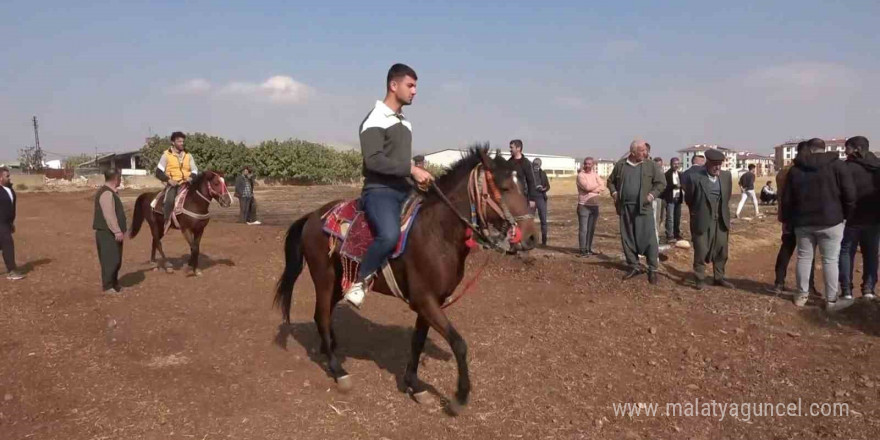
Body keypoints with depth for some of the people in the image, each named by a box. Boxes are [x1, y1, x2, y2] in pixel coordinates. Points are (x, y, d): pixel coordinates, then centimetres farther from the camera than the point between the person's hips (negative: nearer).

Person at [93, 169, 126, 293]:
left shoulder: (110, 192, 15)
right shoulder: (106, 193, -18)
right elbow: (109, 215, -24)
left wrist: (119, 231, 20)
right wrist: (117, 231, -23)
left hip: (112, 232, 10)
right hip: (107, 233, -10)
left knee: (115, 259, 16)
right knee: (110, 259, -5)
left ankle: (114, 283, 26)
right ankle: (107, 286, 2)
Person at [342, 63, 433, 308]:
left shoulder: (405, 123, 19)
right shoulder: (375, 120, -9)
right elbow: (374, 160, -22)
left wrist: (418, 178, 14)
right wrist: (412, 169, -23)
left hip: (403, 191, 9)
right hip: (379, 191, -9)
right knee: (390, 235, -34)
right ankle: (359, 282, -14)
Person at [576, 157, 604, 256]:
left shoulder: (595, 175, 13)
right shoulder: (581, 175, -3)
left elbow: (602, 187, 1)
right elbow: (587, 186, -18)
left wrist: (593, 190, -14)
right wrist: (597, 186, -2)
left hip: (594, 205, 6)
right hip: (584, 205, -6)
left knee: (591, 229, 9)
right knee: (583, 229, -6)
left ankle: (588, 249, 16)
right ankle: (582, 250, -2)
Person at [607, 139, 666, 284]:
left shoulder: (650, 165, 0)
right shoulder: (620, 165, 6)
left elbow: (661, 182, 3)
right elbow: (611, 181, 17)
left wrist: (652, 194, -12)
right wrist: (614, 193, 0)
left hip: (643, 207, -3)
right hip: (625, 207, 3)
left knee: (648, 239, -5)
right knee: (627, 238, 9)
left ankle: (653, 269, 5)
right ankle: (634, 266, 22)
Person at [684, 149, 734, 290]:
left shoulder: (727, 176, 1)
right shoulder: (695, 178, -14)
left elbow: (727, 198, 14)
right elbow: (689, 200, 1)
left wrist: (725, 216, 15)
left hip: (721, 221, 5)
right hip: (702, 222, -5)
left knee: (721, 252, 13)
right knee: (701, 252, 3)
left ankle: (719, 278, 27)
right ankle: (699, 279, 15)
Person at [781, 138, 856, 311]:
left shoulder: (795, 169, 5)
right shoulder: (837, 165, -4)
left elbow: (786, 198, 7)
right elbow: (850, 194, -7)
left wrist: (787, 220, 15)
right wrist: (846, 215, 7)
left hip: (803, 222, 3)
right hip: (830, 221, -3)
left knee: (804, 257, 11)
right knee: (830, 260, 1)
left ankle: (801, 296, 16)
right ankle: (831, 300, 4)